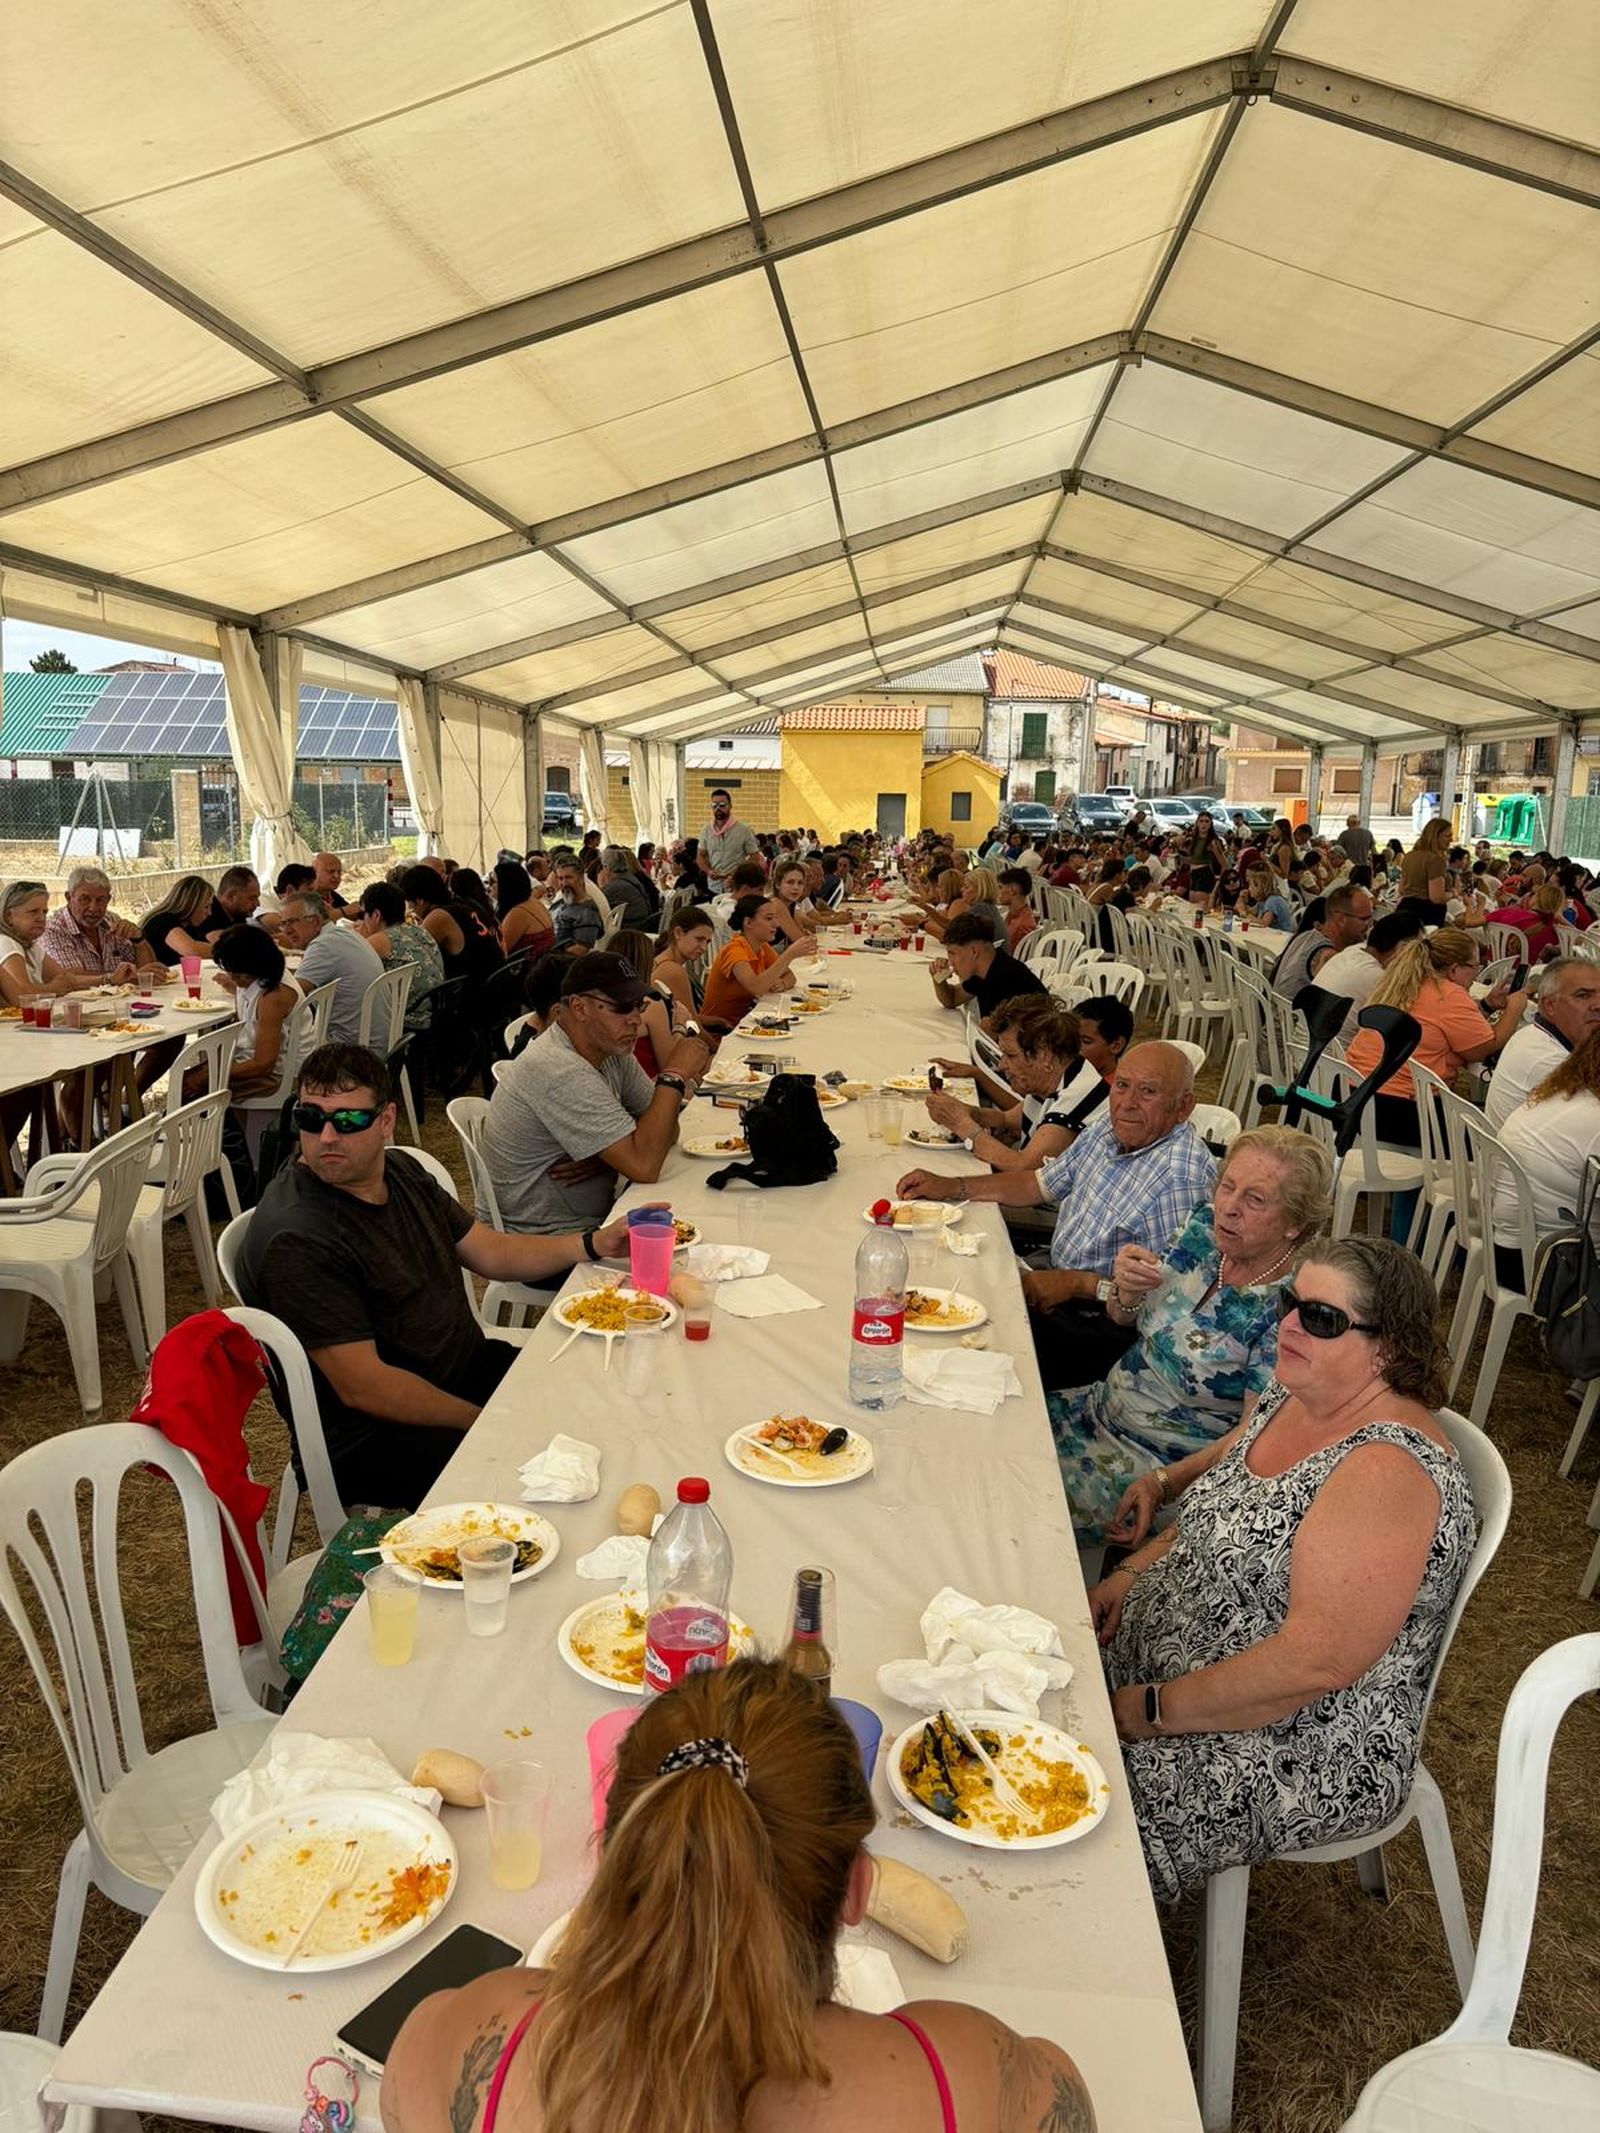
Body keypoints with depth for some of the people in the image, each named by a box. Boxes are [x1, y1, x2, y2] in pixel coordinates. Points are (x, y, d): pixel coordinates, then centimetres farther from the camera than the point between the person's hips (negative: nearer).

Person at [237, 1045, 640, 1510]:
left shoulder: (401, 1171, 6)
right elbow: (362, 1387, -24)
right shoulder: (296, 1240, -23)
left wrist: (595, 1244, 2)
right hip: (371, 1440, -9)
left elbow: (491, 1252, 15)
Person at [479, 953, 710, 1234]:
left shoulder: (612, 1051, 3)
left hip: (592, 1217, 8)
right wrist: (675, 1076, -23)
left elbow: (663, 1131, 5)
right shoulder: (561, 1071, -26)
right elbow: (644, 1167, -29)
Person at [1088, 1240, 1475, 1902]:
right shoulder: (1290, 1395, 1)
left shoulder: (1389, 1468, -27)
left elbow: (1316, 1662, -30)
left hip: (1306, 1751, -9)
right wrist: (1132, 1573, 1)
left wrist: (1154, 1711, -22)